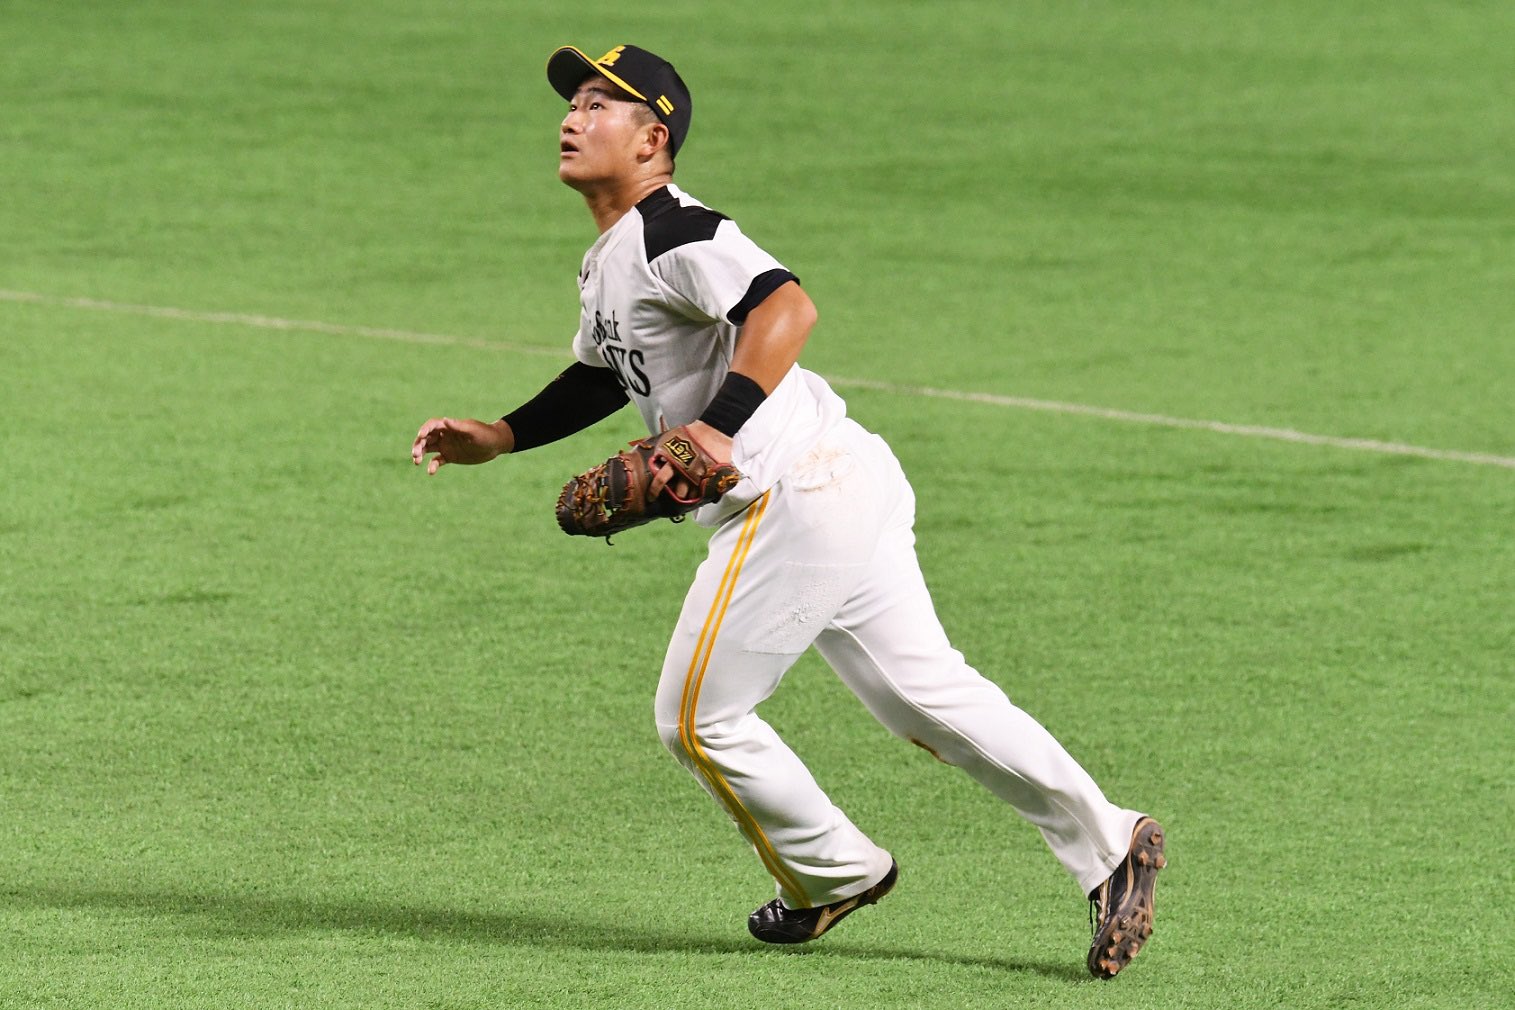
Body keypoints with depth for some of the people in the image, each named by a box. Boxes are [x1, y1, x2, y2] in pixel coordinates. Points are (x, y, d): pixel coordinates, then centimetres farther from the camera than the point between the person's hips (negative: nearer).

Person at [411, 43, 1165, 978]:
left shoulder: (672, 233, -14)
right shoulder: (612, 259, 19)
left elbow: (786, 306, -29)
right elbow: (609, 374, 35)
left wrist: (721, 429, -36)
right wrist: (498, 438, 26)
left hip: (794, 496, -10)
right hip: (846, 484, 10)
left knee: (698, 716, 1)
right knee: (928, 696, 10)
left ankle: (837, 873, 16)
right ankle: (1108, 843, 10)